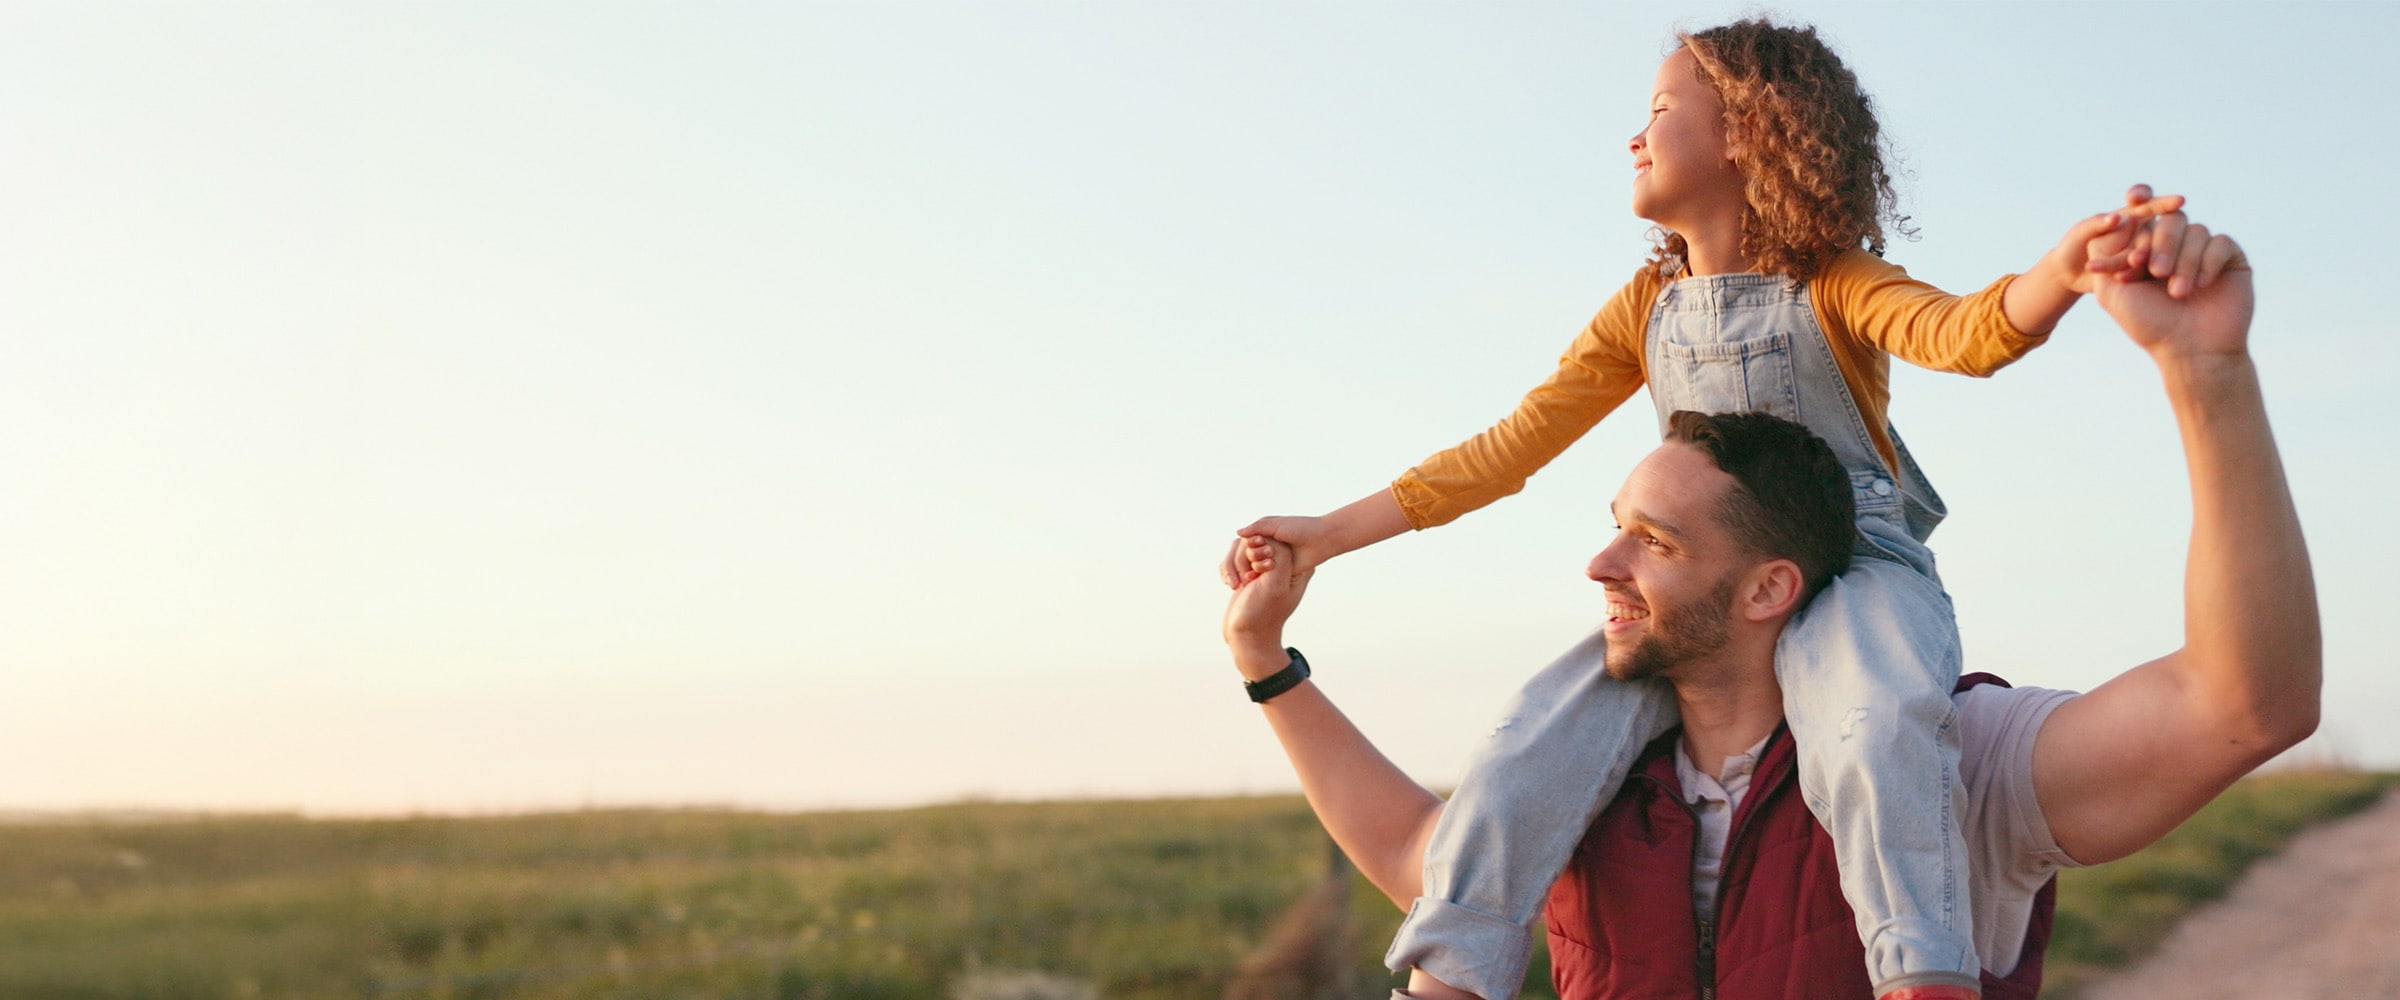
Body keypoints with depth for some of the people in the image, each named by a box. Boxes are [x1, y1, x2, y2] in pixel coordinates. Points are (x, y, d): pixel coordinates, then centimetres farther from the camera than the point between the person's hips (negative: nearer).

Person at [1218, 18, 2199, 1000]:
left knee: (1872, 729, -38)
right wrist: (1329, 532, 9)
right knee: (1539, 736, -20)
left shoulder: (1830, 287, 0)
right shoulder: (1647, 309, 15)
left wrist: (2064, 269, -45)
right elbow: (1510, 447, 14)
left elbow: (1962, 332, -20)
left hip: (1854, 564, -4)